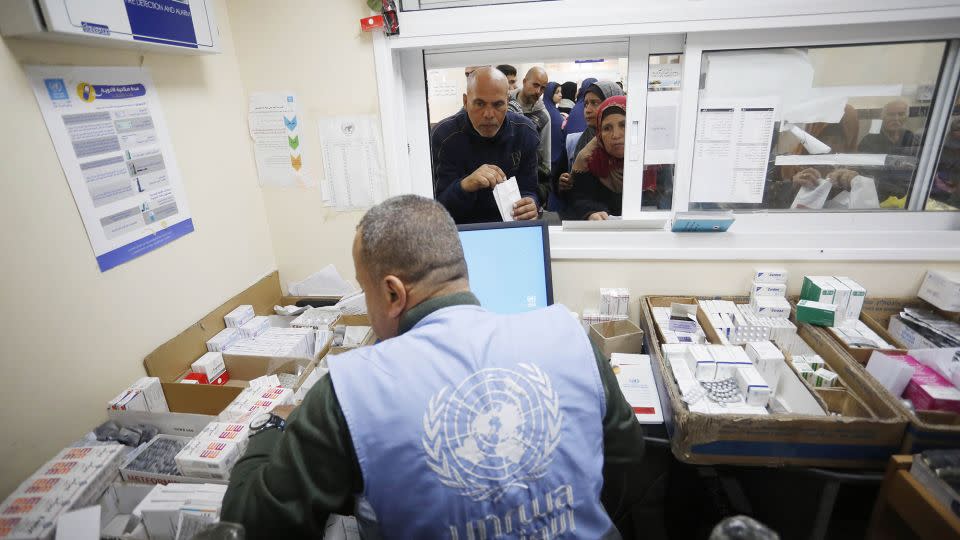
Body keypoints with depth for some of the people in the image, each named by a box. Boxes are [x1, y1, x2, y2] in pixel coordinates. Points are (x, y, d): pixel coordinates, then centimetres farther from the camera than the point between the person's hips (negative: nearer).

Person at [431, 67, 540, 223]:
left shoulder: (525, 131, -4)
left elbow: (529, 190, -1)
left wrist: (530, 206, -25)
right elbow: (442, 208, -15)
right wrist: (465, 186, -36)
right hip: (464, 228, -3)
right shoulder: (445, 135, -13)